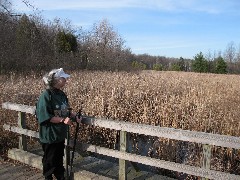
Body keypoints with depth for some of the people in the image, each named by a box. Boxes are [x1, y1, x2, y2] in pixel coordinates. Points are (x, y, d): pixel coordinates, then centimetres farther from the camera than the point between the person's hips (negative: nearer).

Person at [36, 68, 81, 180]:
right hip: (50, 136, -7)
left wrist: (75, 117, -2)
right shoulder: (46, 96, -21)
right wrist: (62, 120, -28)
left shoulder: (62, 94, 3)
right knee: (50, 160, 12)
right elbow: (45, 117, -25)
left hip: (60, 134, 7)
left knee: (59, 158, 22)